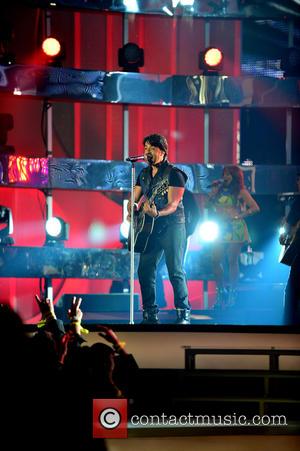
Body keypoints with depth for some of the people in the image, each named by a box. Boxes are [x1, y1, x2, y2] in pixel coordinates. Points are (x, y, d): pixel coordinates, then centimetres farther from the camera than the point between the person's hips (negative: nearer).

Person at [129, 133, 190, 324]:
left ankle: (184, 314, -2)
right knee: (145, 271, 1)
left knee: (175, 271, -9)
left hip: (172, 225, -7)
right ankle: (150, 314, 9)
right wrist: (132, 210, -8)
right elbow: (134, 199, 15)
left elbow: (173, 204, -17)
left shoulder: (174, 173, -8)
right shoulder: (144, 174, 14)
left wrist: (157, 213, -35)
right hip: (149, 228, 7)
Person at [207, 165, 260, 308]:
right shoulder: (220, 190, 13)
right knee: (215, 260, -1)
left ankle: (232, 293, 4)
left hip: (235, 229, -5)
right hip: (221, 229, 5)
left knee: (232, 261, -3)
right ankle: (221, 292, 10)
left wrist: (238, 216, -13)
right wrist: (214, 190, 1)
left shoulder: (241, 192, -1)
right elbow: (209, 205, 9)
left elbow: (255, 208, -8)